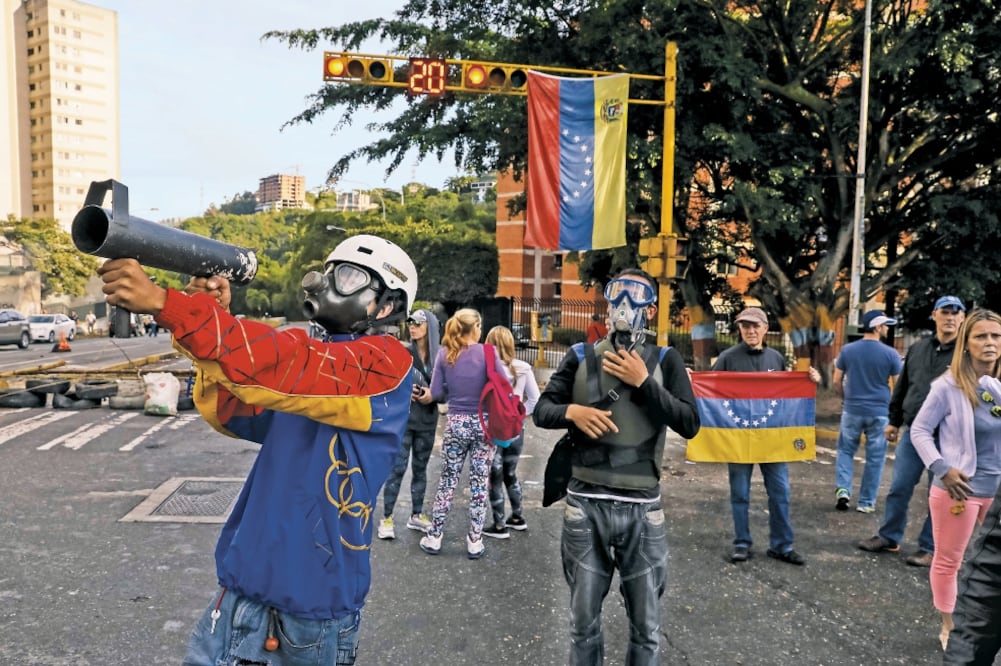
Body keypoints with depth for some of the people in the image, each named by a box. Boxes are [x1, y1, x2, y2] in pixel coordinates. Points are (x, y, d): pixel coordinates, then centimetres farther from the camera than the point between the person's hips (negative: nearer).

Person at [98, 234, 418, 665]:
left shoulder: (388, 363, -12)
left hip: (314, 598, -6)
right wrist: (211, 314, -8)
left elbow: (286, 368, -28)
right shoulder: (315, 359, 13)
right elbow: (230, 412, 6)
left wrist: (164, 303, -32)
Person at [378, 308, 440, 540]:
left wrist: (433, 395, -16)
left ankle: (416, 515, 25)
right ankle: (386, 518, 5)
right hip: (402, 418, -2)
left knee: (420, 467, 13)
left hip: (427, 420, 2)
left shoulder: (439, 356, -1)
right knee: (397, 468, -3)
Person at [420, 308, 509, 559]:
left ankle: (433, 537, 18)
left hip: (455, 423, 2)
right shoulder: (488, 352, -9)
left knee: (448, 480, 12)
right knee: (480, 482, 7)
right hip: (484, 423, -1)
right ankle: (475, 541, 13)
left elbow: (436, 393, -4)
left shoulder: (444, 354, -3)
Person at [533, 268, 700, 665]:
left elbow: (690, 424, -6)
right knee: (583, 620, 14)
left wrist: (643, 383, -13)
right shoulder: (580, 357, 5)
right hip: (585, 504, 1)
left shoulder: (665, 361, 2)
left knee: (646, 626, 11)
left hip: (642, 508, 0)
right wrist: (573, 411, -16)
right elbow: (541, 411, 4)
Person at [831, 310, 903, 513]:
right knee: (874, 457, 8)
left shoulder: (847, 350, -1)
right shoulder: (890, 354, -7)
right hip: (879, 412, -1)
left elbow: (836, 381, 3)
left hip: (852, 410, 2)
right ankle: (866, 502, 14)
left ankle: (842, 489, 0)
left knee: (845, 450, 16)